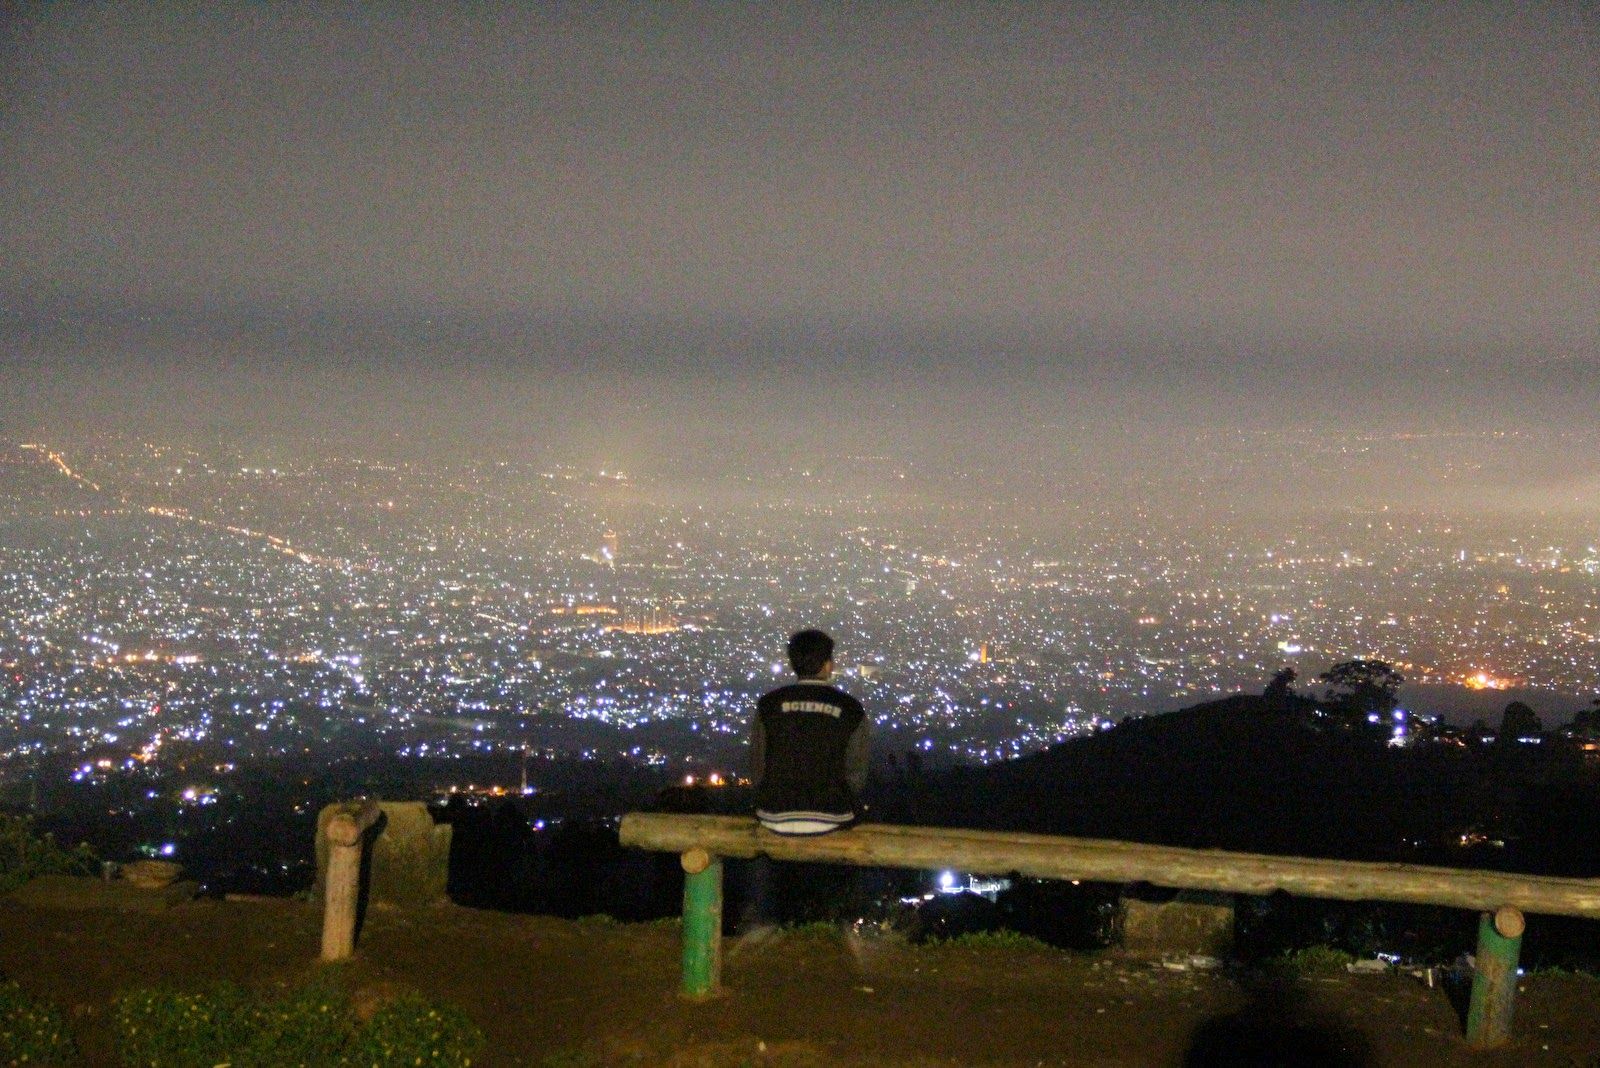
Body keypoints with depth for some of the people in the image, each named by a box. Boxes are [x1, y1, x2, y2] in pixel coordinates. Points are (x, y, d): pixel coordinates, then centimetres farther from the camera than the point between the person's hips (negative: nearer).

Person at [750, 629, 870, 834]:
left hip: (775, 818, 1)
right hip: (832, 819, -1)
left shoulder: (769, 703, -2)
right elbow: (855, 775, -1)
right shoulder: (851, 710, -4)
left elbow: (757, 769, 2)